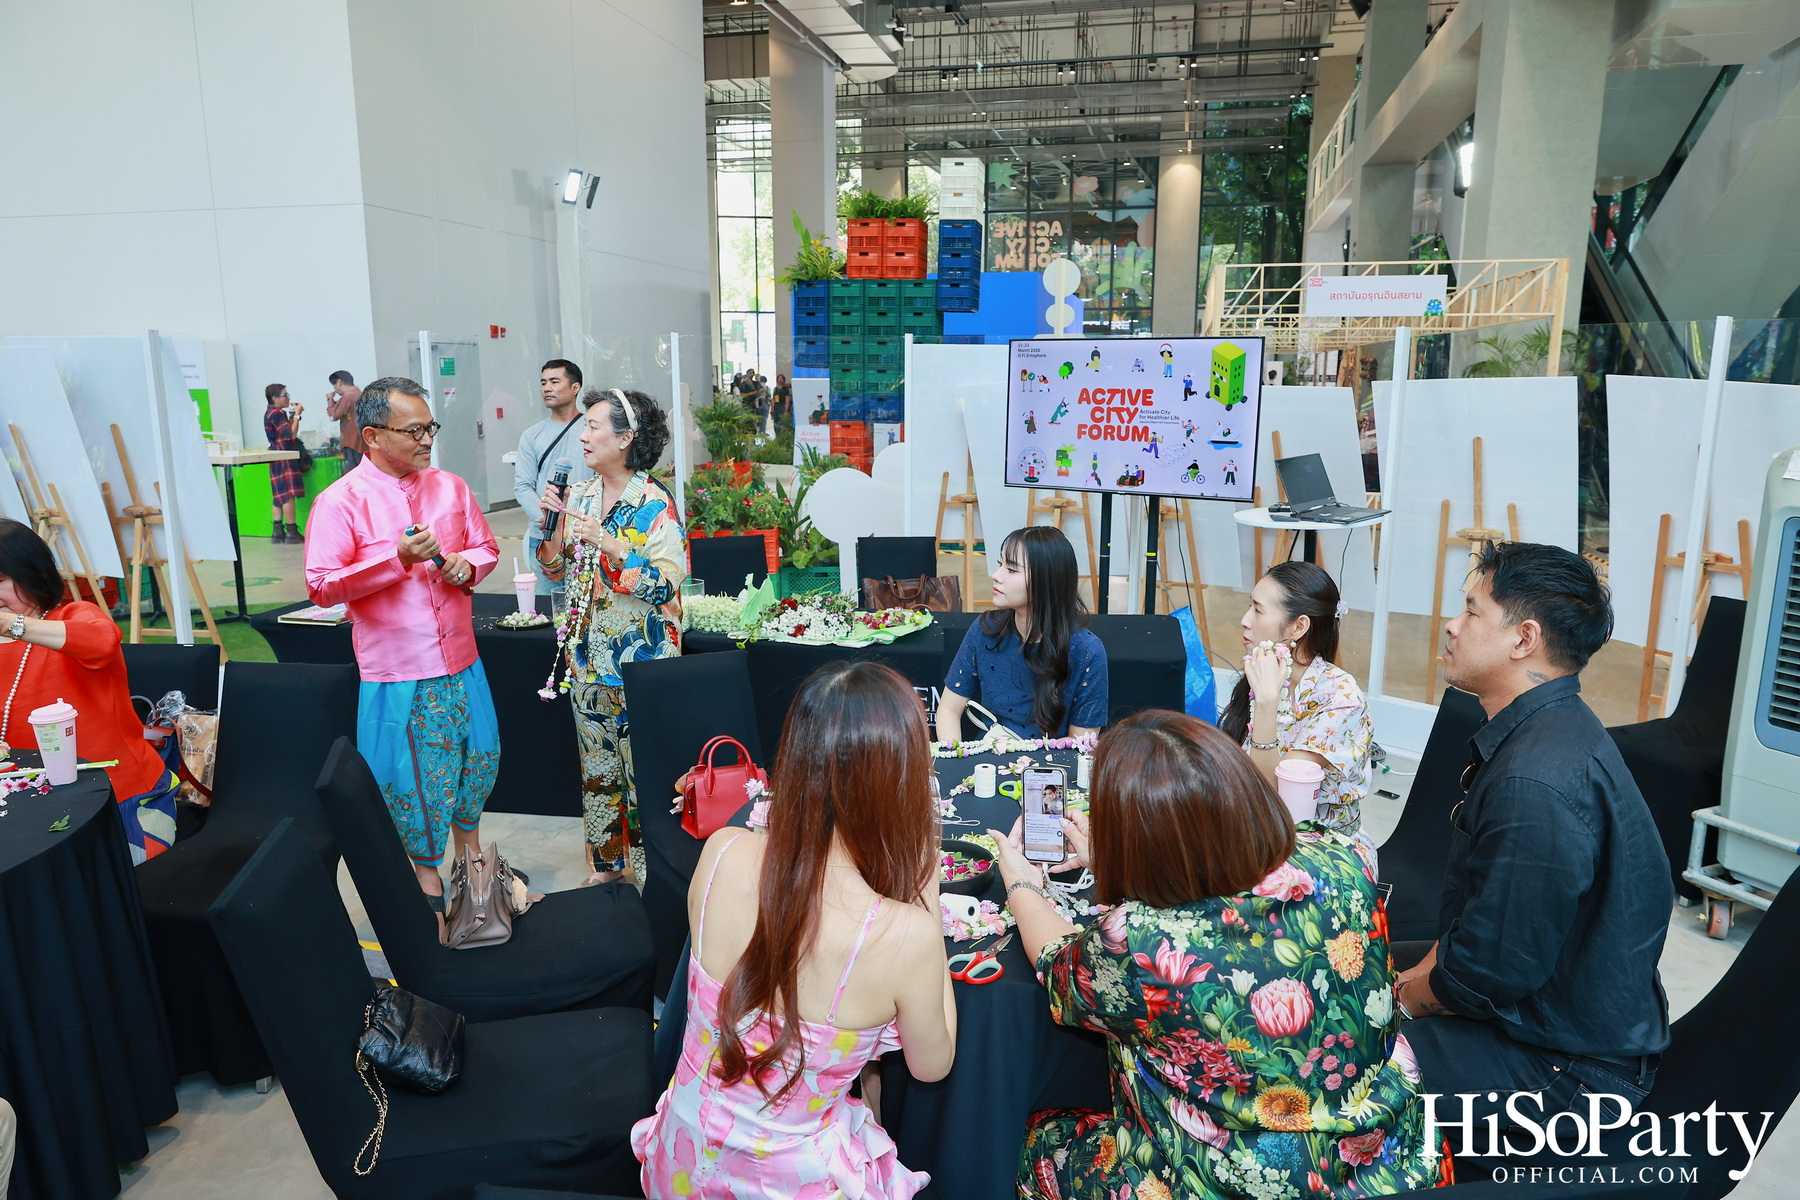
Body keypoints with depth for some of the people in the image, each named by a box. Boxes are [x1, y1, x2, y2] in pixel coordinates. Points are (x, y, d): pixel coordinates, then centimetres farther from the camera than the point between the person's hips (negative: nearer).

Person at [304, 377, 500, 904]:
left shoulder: (450, 487, 6)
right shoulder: (341, 501, -10)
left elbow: (486, 546, 16)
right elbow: (321, 586, -16)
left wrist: (467, 564, -7)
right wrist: (399, 558, -24)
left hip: (459, 660, 5)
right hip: (396, 668, -5)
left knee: (477, 756, 16)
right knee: (414, 774, 5)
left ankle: (470, 852, 40)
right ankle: (426, 873, 27)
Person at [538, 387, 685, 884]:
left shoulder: (654, 503, -12)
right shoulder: (579, 495, 7)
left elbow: (669, 581, -21)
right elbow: (556, 568, 14)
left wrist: (608, 542, -24)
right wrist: (550, 522, -3)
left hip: (639, 658, -6)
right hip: (587, 654, 6)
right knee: (596, 763, 15)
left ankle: (649, 867, 17)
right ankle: (606, 861, 31)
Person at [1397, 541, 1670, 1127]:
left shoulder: (1536, 783, -32)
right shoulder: (1547, 730, 3)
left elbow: (1489, 974, -27)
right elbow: (1475, 909, 11)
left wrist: (1406, 998, -8)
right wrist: (1421, 973, 4)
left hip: (1564, 1067, -10)